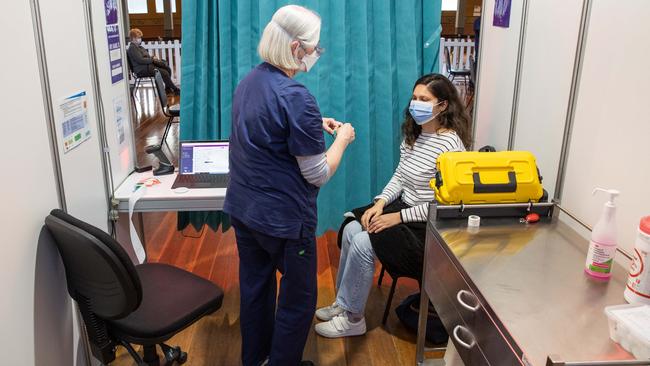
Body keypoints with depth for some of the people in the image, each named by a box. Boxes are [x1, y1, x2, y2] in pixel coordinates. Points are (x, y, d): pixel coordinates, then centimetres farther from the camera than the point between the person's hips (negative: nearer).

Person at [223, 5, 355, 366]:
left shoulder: (249, 81, 3)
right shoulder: (295, 97, -23)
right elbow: (318, 174, -17)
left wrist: (314, 125, 12)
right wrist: (342, 138, -2)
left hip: (242, 210, 9)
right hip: (283, 218, -8)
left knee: (254, 285, 22)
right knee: (298, 298, 12)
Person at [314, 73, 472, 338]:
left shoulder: (451, 145, -20)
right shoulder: (413, 134, 5)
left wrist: (398, 217, -21)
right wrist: (381, 203, -6)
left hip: (427, 225, -8)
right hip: (402, 206, 8)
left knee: (363, 242, -19)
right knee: (351, 229, -9)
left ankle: (353, 319, -1)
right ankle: (343, 303, 8)